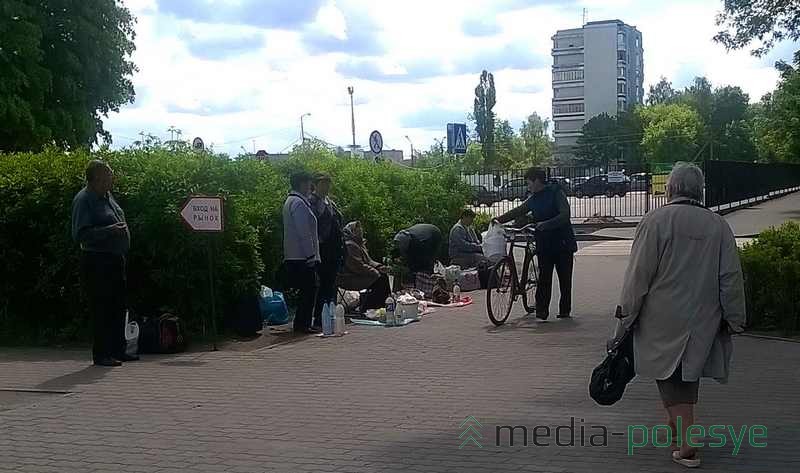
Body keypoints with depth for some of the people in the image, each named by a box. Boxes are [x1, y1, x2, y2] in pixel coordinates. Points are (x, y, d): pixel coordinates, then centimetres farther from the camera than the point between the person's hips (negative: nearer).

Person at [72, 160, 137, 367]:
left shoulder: (107, 195, 13)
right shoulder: (83, 200, -13)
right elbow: (80, 235, -21)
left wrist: (122, 229, 15)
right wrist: (109, 231, -26)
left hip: (116, 259, 9)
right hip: (96, 262, -9)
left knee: (118, 307, 13)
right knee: (101, 309, -6)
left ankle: (118, 351, 21)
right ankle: (101, 354, 1)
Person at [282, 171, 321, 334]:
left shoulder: (290, 201, 18)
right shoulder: (299, 203, -14)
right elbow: (304, 232, -19)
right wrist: (311, 255, -17)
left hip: (292, 256, 10)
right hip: (302, 256, -10)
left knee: (307, 290, 15)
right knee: (309, 290, -6)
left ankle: (300, 323, 19)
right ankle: (303, 324, -4)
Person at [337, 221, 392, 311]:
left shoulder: (360, 244, 17)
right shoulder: (349, 245, -17)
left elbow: (368, 261, 19)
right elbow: (358, 266, -22)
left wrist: (381, 267, 2)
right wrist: (375, 272, -18)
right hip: (348, 279, -11)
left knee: (384, 275, 0)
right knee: (379, 280, -20)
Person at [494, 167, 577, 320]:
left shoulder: (556, 193, -7)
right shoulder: (534, 199, 11)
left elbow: (565, 215, -19)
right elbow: (517, 212, 21)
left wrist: (546, 224, -28)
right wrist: (499, 220, 15)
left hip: (563, 244, -4)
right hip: (544, 245, 4)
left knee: (565, 279, 4)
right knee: (544, 279, -4)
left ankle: (565, 311, 15)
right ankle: (541, 311, -5)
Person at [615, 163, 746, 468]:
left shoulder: (655, 221, -9)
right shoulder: (718, 226, 1)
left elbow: (638, 274, -9)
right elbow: (731, 278, 2)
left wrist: (628, 314, -1)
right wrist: (734, 319, 10)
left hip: (663, 320, -3)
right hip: (703, 319, 4)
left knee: (671, 379, 3)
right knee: (688, 374, 19)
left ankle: (687, 444, -5)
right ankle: (680, 428, 33)